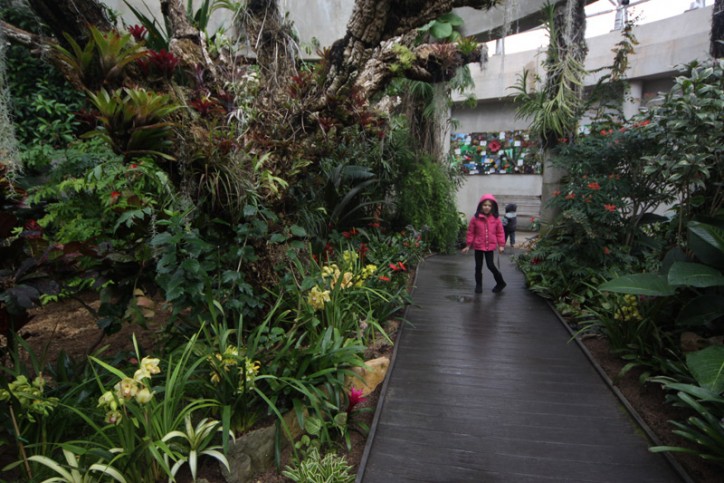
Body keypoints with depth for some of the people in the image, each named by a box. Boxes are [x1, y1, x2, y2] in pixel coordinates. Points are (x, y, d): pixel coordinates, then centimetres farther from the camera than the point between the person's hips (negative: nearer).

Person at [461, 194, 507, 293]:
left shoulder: (496, 219, -4)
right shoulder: (475, 218, -6)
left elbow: (500, 233, 3)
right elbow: (471, 232, 0)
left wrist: (501, 245, 0)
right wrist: (468, 245, 1)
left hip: (490, 246, -1)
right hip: (478, 246, 1)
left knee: (491, 265, -3)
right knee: (478, 267, 10)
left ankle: (501, 282, 19)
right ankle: (478, 285, 24)